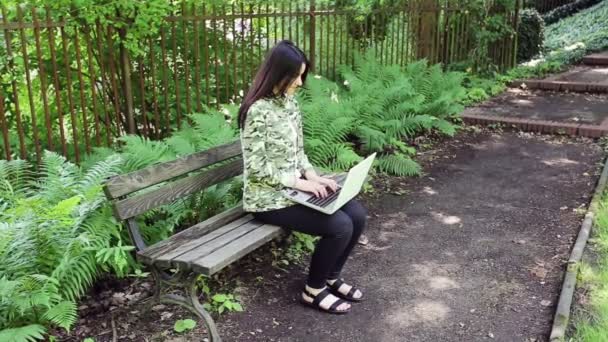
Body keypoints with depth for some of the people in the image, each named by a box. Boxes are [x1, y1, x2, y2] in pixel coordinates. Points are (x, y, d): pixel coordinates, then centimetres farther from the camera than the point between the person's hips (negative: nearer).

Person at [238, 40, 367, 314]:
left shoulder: (289, 102, 7)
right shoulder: (258, 111, -20)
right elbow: (256, 168, -20)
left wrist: (312, 175, -3)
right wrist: (299, 182, -19)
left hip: (294, 187, 8)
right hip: (269, 197, -8)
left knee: (356, 214, -4)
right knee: (340, 226, -19)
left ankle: (331, 277, 15)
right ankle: (314, 291, 3)